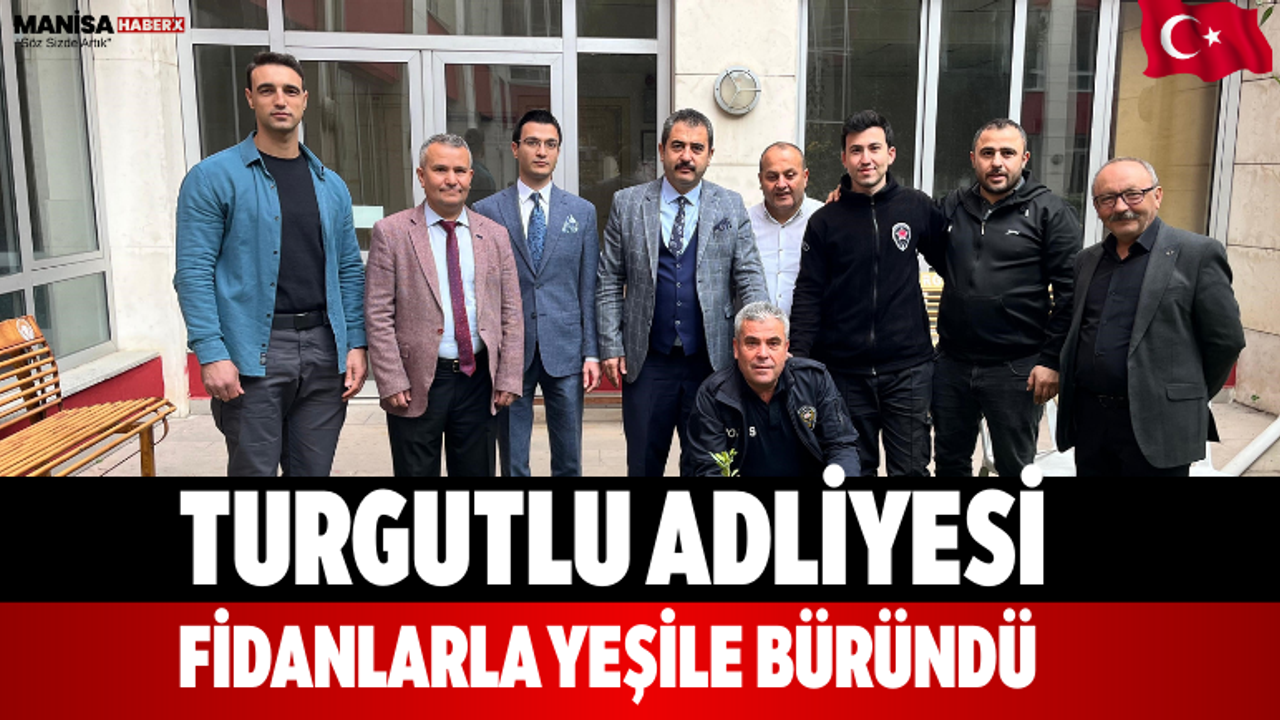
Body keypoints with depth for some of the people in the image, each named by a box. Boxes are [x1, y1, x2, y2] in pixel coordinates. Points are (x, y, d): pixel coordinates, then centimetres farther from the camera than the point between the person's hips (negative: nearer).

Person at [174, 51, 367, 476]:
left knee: (314, 471, 10)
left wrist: (355, 344, 5)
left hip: (323, 347, 4)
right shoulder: (213, 178, -1)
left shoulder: (331, 185, 14)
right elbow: (193, 273, -6)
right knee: (254, 470, 1)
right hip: (253, 351, -4)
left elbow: (349, 271, 14)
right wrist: (211, 354, -15)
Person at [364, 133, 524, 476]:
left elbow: (511, 314, 7)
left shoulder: (495, 235, 8)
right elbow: (378, 316, -4)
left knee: (477, 472, 11)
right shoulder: (391, 232, -1)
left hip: (479, 380, 3)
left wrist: (508, 379, 1)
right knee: (416, 472, 7)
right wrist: (392, 383, -11)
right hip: (416, 384, -2)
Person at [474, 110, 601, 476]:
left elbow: (590, 288, 5)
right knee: (513, 463, 9)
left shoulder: (582, 211, 7)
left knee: (569, 461, 9)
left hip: (564, 350, 1)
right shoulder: (487, 211, 2)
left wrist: (592, 352, 0)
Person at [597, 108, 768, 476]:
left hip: (711, 360, 0)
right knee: (643, 463, 9)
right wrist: (611, 346, -1)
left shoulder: (731, 207, 5)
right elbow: (609, 281, 4)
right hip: (646, 362, 0)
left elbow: (749, 279, 4)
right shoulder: (627, 204, 4)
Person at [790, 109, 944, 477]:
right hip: (845, 371, 0)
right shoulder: (825, 221, 2)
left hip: (907, 369, 0)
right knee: (855, 467, 11)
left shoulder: (917, 207, 3)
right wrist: (799, 358, -7)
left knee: (910, 467, 3)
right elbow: (809, 296, 1)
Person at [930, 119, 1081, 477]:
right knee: (949, 461, 16)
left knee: (1015, 467, 11)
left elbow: (1069, 294, -9)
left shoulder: (1050, 212, -6)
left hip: (1015, 369, -4)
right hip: (952, 363, 4)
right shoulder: (952, 206, 8)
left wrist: (1052, 360, -12)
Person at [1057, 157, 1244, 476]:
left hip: (1155, 427, -5)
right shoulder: (1087, 261, 12)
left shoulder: (1197, 254, -5)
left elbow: (1226, 341, -4)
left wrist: (1191, 399, 4)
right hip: (1089, 419, 5)